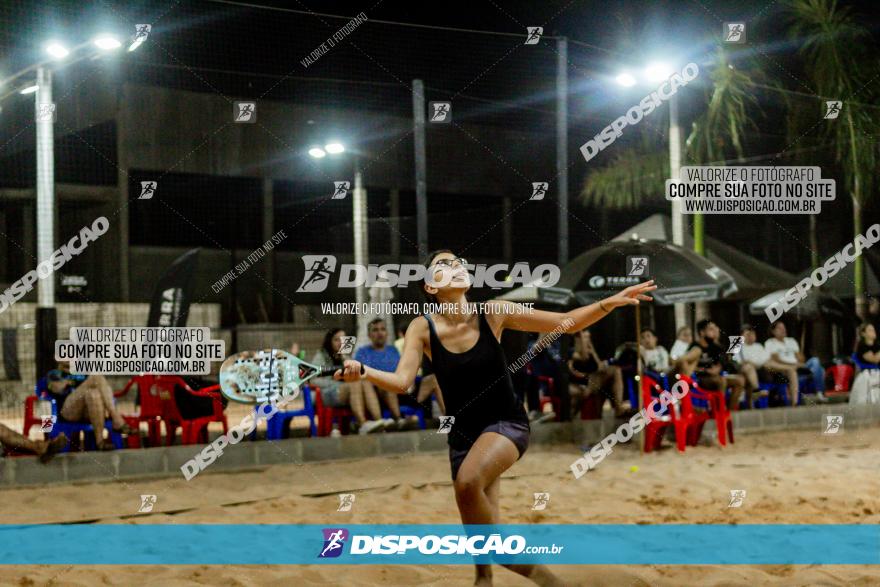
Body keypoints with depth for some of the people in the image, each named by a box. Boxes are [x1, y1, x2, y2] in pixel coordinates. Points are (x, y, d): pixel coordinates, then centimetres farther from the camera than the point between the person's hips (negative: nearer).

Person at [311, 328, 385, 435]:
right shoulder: (320, 356, 15)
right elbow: (314, 380, 1)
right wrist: (338, 384, -11)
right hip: (327, 395, -4)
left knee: (366, 382, -29)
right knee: (355, 384, -35)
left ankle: (378, 420, -52)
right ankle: (363, 425, -54)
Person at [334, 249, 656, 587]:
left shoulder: (494, 314, -10)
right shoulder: (423, 329, -8)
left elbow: (568, 323, -5)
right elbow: (401, 382, -18)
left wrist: (611, 302, -18)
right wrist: (364, 372, -37)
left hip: (507, 423, -3)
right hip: (463, 434, 3)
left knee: (468, 482, -32)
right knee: (483, 532, 7)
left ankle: (510, 556, -14)